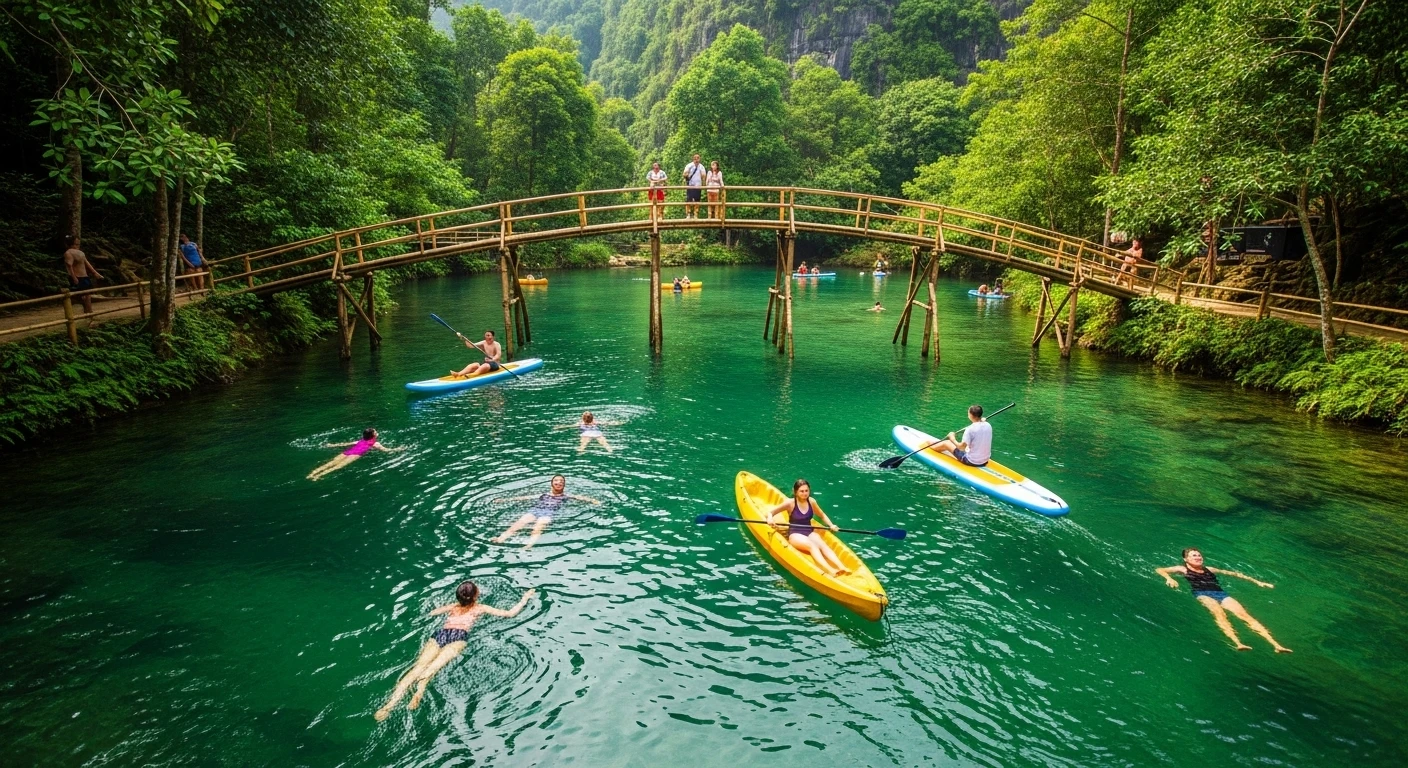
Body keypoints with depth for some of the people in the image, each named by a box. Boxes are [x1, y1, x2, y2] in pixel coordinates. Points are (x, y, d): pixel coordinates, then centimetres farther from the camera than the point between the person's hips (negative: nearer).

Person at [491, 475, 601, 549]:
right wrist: (506, 500, 25)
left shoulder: (566, 496, 29)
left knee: (539, 526, -35)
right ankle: (500, 539, -48)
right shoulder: (543, 495, 34)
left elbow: (580, 497, 15)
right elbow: (525, 498, 29)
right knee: (520, 523, -27)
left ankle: (529, 545, -61)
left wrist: (592, 501, -3)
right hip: (534, 510, 2)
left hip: (549, 513, -2)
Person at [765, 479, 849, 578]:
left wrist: (831, 525, 5)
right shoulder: (790, 503, -7)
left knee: (823, 545, -28)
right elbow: (770, 512, -4)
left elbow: (822, 516, 21)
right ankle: (829, 571, -57)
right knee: (812, 545, -35)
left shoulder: (811, 501, 4)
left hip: (810, 532, 4)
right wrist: (770, 518, -26)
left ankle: (842, 567, -50)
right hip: (795, 534, -4)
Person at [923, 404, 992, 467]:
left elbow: (961, 447, -23)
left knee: (946, 443, 14)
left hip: (971, 462, -7)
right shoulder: (988, 425, -4)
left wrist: (953, 440, -5)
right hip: (985, 461, 7)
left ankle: (929, 446, 47)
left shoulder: (970, 429, -26)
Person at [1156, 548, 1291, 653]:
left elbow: (1232, 573, 36)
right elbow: (1159, 570, 9)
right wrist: (1169, 578, -13)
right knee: (1219, 613, -36)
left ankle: (1276, 645, -29)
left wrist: (1256, 581, 35)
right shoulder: (1183, 569, 18)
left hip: (1220, 594, 5)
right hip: (1202, 594, -5)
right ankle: (1238, 644, -57)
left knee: (1244, 615, -19)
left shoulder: (1209, 569, 31)